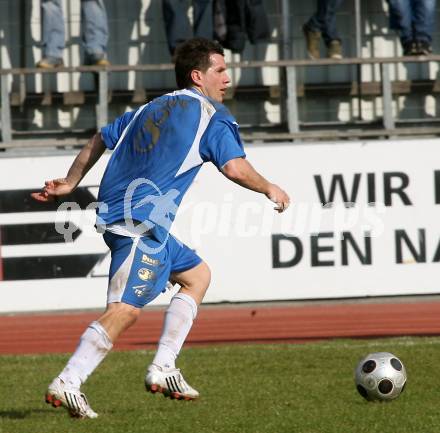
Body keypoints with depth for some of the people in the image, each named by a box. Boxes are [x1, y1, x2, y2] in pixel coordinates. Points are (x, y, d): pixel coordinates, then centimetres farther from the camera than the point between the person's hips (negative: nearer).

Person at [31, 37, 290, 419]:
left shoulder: (151, 109, 23)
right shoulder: (209, 113, -1)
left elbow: (100, 140, 28)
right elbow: (234, 167, -11)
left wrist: (70, 183, 35)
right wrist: (270, 189, 6)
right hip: (142, 224, -9)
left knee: (197, 274, 21)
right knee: (125, 310, -16)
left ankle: (163, 369, 14)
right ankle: (66, 385, -24)